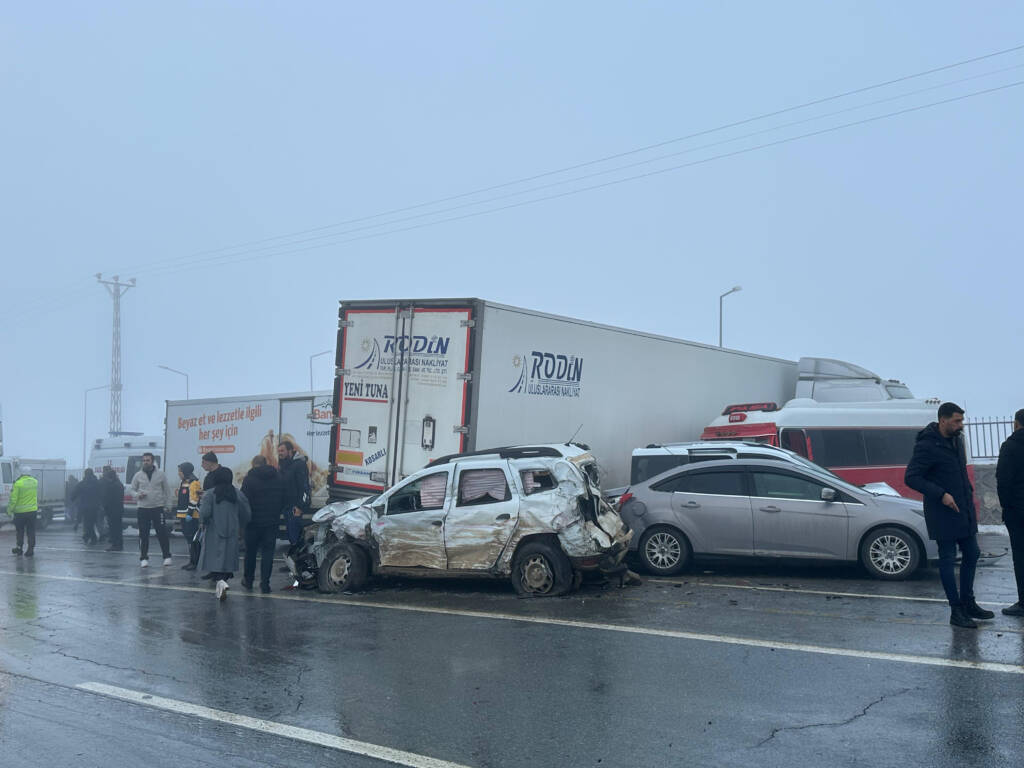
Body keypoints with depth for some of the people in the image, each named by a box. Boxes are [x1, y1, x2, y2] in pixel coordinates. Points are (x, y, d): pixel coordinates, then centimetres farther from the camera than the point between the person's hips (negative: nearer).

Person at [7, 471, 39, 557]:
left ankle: (19, 547, 21)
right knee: (31, 531, 6)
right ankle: (31, 550, 5)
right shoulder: (35, 482, 1)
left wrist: (9, 510, -4)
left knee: (19, 530, 13)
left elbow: (13, 499, -13)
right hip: (32, 510, 3)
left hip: (20, 511, -3)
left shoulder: (18, 484, -15)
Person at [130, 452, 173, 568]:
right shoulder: (138, 475, 5)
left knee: (162, 533, -2)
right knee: (143, 534, 3)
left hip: (158, 508, -1)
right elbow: (132, 489, 12)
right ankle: (144, 558, 12)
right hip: (143, 508, 1)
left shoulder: (161, 474, 3)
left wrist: (168, 505, 1)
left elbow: (167, 490, 7)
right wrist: (137, 494, -10)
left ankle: (167, 556, 8)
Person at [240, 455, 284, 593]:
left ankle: (248, 580, 25)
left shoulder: (249, 479, -11)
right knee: (268, 552, 4)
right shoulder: (277, 478, 4)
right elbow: (283, 500, 9)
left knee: (250, 552, 13)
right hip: (272, 522, 3)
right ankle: (265, 584, -1)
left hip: (254, 521, -2)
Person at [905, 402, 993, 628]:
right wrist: (941, 494, -23)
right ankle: (956, 612, 5)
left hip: (964, 510, 8)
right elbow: (911, 477, -19)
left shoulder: (956, 440, 10)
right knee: (948, 559, -1)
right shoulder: (927, 446, -17)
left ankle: (968, 603, 28)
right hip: (943, 513, -8)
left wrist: (968, 489, 11)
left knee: (971, 554, 14)